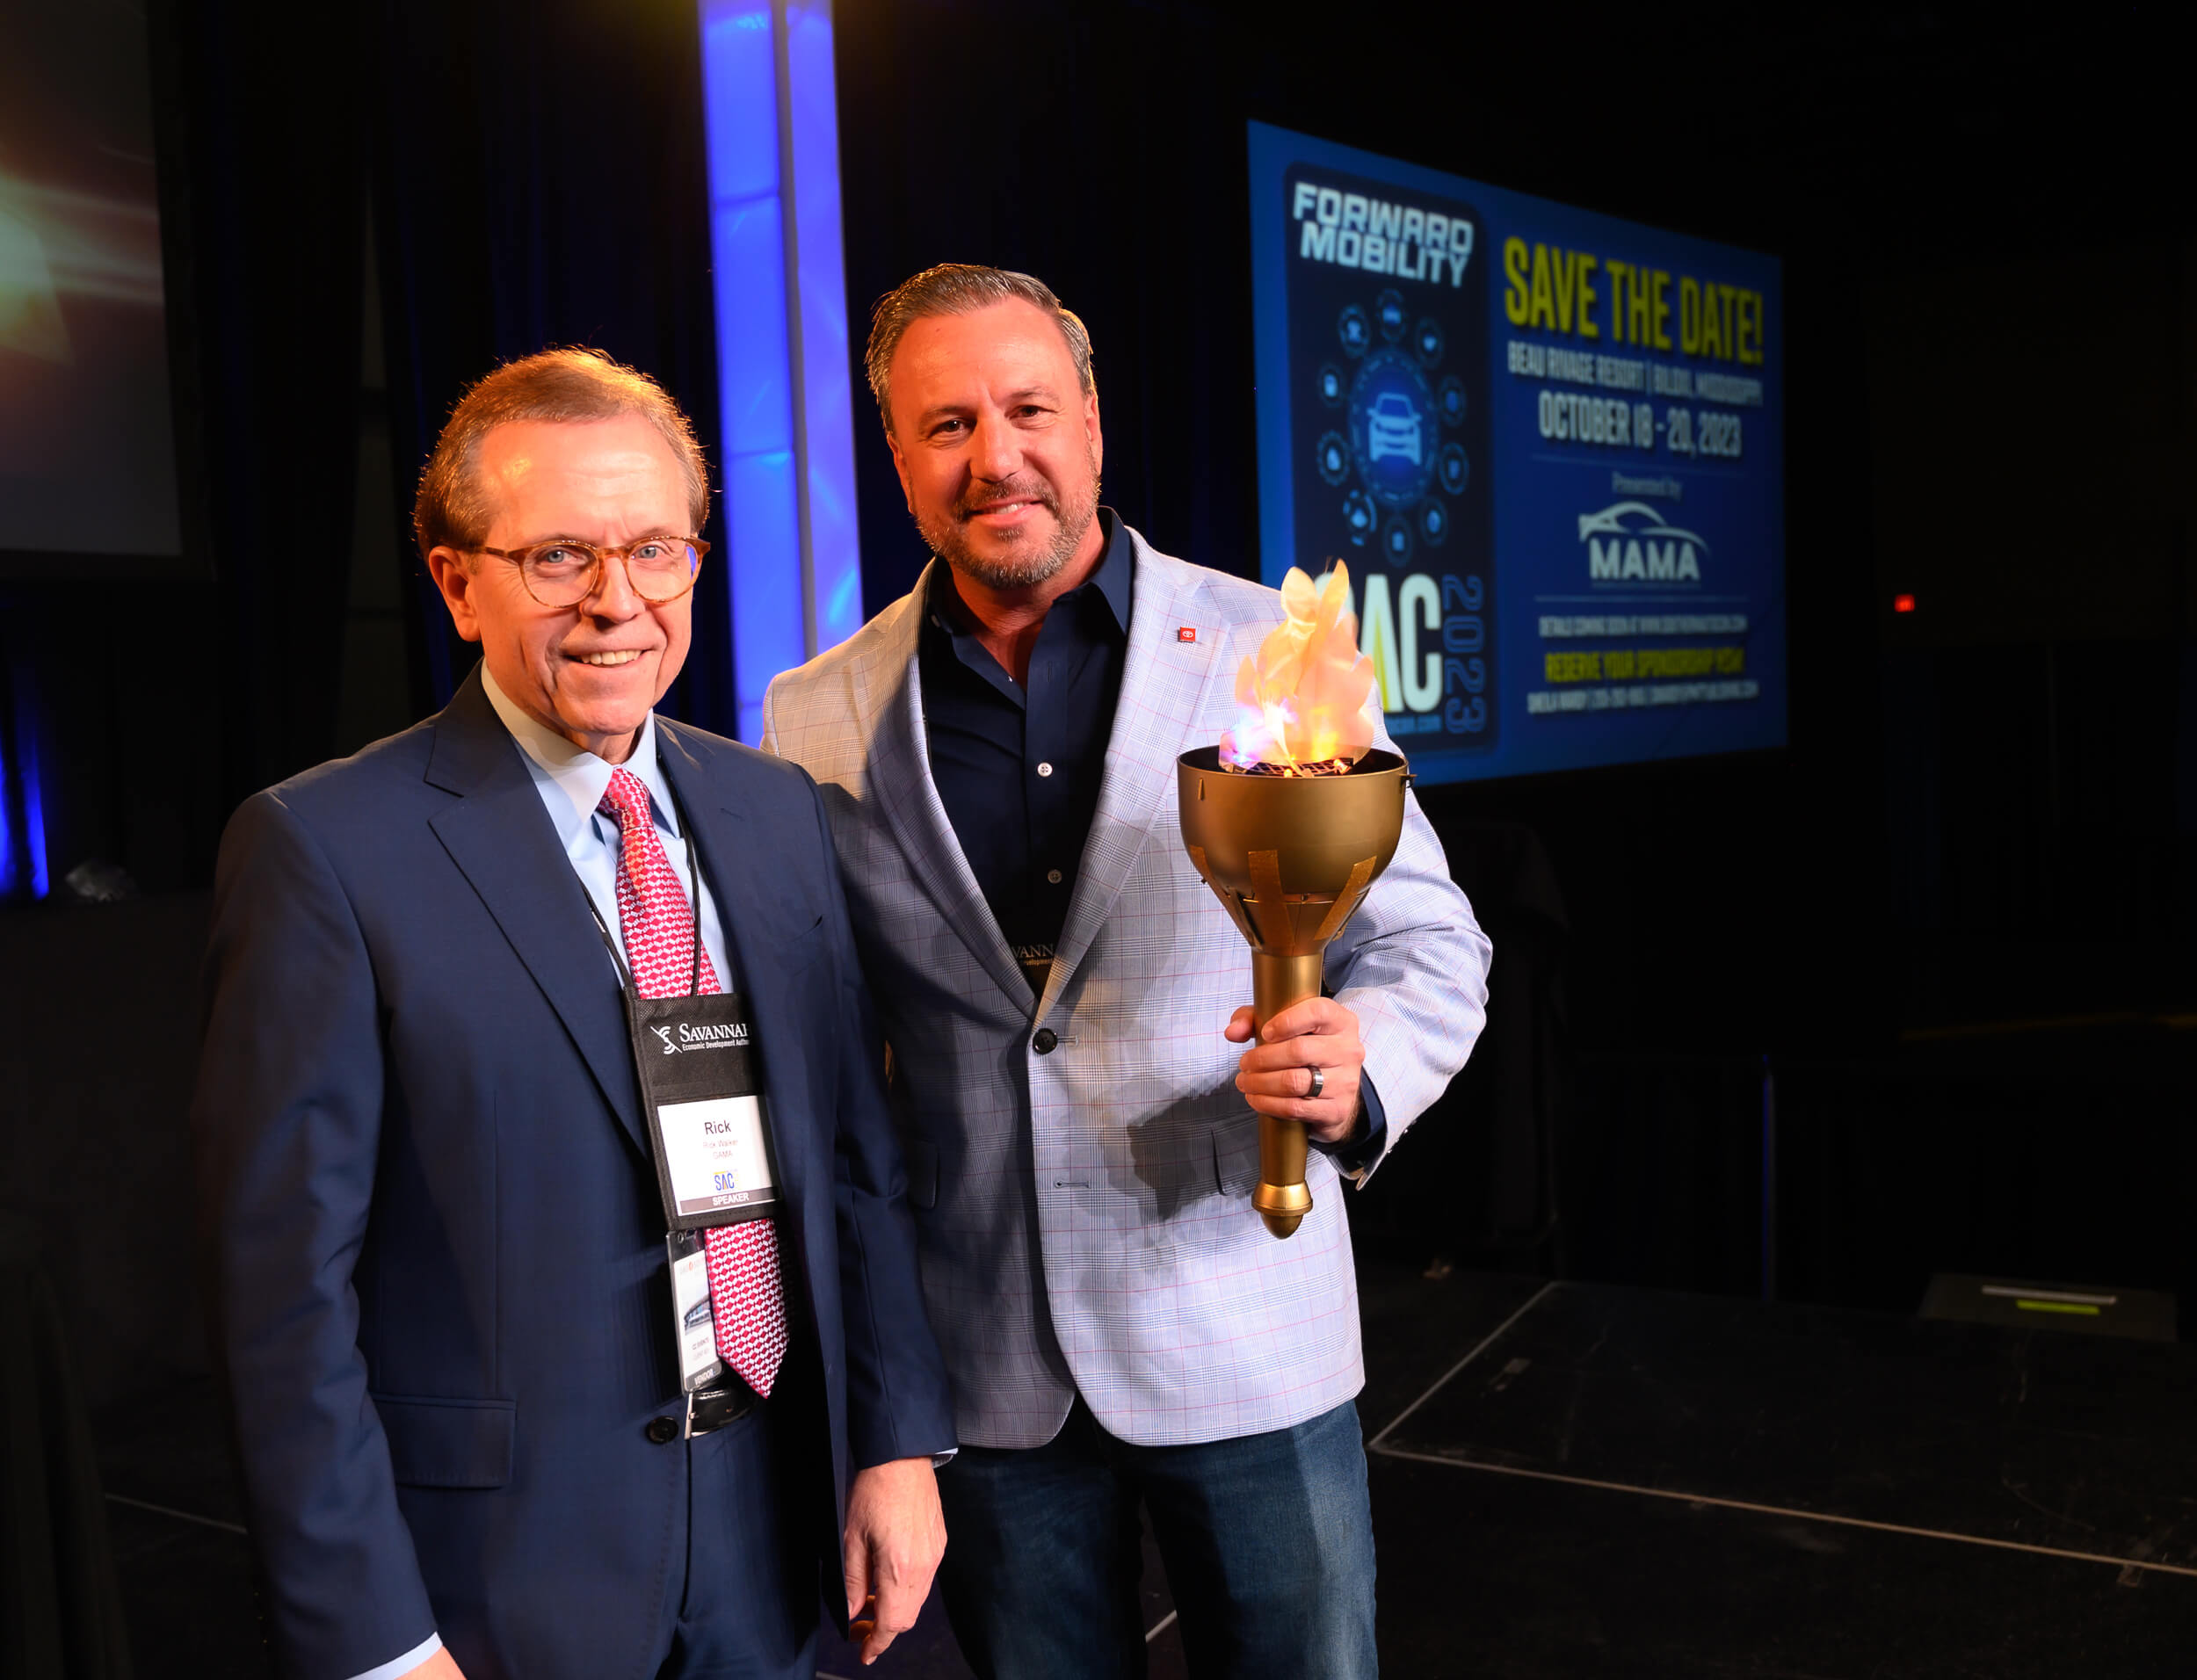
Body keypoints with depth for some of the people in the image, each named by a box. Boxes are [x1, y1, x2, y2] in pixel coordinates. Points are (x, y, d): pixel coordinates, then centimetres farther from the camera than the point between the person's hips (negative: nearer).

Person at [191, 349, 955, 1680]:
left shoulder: (779, 810, 2)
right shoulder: (324, 850, -14)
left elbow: (857, 1150, 5)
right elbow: (289, 1279, -13)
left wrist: (899, 1442, 2)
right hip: (511, 1562, -4)